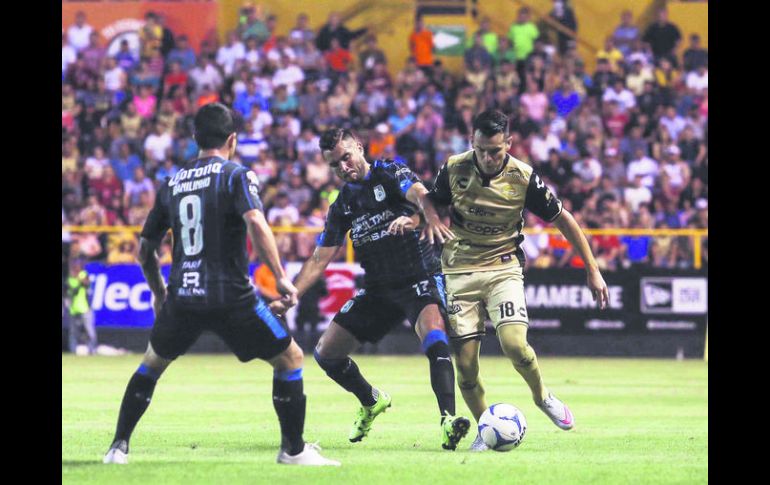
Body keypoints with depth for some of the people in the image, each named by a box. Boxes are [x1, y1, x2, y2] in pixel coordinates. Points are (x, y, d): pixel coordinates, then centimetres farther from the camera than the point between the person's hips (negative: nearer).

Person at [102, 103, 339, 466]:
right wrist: (280, 277, -16)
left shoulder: (172, 184, 13)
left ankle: (119, 447, 22)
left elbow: (145, 248, 19)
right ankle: (294, 449, 8)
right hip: (230, 297, -5)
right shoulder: (236, 175, -2)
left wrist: (158, 292, 33)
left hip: (182, 297, 5)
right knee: (290, 358, 10)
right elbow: (256, 223, -21)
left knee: (152, 363, 26)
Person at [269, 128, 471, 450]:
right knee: (326, 353, 6)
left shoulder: (390, 174, -7)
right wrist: (286, 299, -2)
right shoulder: (342, 207, 9)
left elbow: (422, 195, -29)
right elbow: (319, 260, 10)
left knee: (434, 337, -34)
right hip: (377, 289, 6)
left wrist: (428, 216, -54)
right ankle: (372, 402, 30)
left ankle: (448, 421, -43)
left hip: (420, 279, -6)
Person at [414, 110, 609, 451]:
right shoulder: (454, 169, -8)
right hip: (459, 271, 2)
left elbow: (562, 219, -1)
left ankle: (542, 396, 8)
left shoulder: (523, 178, -12)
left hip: (503, 268, -1)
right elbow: (429, 204, 10)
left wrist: (592, 271, 1)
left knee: (514, 343, -22)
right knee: (465, 360, -5)